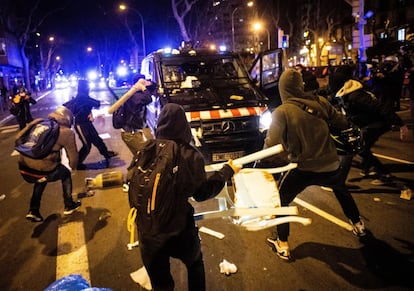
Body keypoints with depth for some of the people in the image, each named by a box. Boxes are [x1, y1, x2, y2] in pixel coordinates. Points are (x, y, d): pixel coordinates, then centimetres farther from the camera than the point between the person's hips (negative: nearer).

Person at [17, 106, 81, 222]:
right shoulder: (67, 132, 0)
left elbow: (19, 137, 17)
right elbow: (73, 156, 5)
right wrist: (72, 166, 27)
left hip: (23, 169, 5)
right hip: (43, 171, -5)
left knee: (41, 179, 37)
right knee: (66, 173, 26)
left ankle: (33, 211, 33)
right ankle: (69, 205, 34)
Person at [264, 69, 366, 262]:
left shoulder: (281, 112, -14)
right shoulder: (319, 102, -4)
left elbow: (272, 144, -18)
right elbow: (342, 123, 7)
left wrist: (267, 139, 2)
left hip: (303, 168, -4)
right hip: (330, 165, 5)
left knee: (281, 200, 18)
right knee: (341, 190, 36)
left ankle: (282, 246, 19)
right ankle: (358, 225, 52)